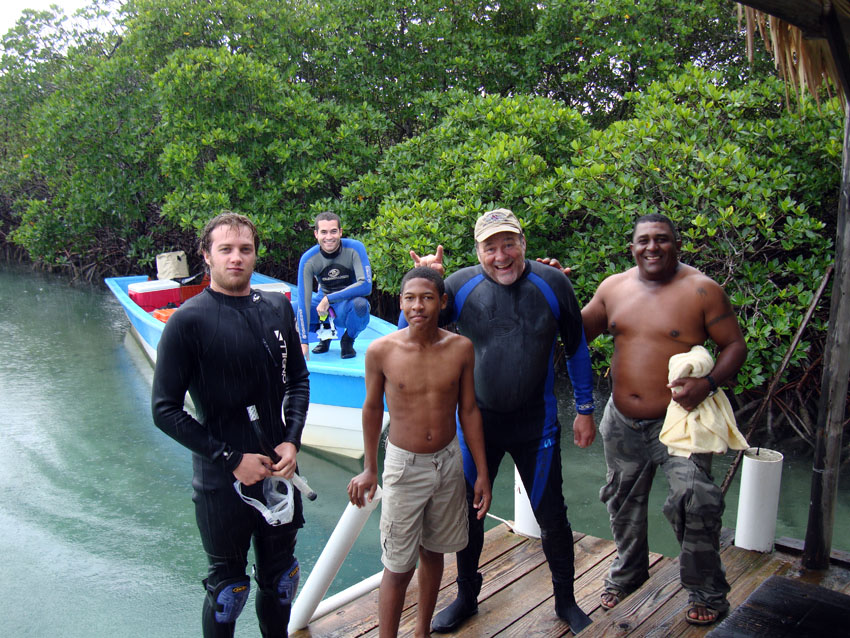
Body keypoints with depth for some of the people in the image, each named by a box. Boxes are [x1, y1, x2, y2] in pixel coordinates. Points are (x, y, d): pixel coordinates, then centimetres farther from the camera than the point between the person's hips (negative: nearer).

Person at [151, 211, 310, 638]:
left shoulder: (278, 308, 2)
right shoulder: (189, 320, -13)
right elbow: (165, 409, -13)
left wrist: (292, 441, -3)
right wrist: (232, 458, -15)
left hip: (279, 469, 5)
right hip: (222, 480, -4)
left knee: (280, 577, 21)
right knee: (228, 587, 14)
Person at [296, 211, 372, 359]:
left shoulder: (354, 249, -20)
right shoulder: (308, 259, -16)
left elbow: (366, 285, -29)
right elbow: (303, 299, -21)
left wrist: (328, 299, -32)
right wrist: (304, 342, -28)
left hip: (347, 307, -2)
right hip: (323, 303, 3)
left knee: (360, 304, -37)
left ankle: (348, 340, -3)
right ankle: (324, 333, 10)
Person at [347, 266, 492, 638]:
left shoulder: (460, 348, -9)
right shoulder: (381, 351, -14)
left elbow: (468, 410, 1)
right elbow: (372, 408, 1)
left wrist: (482, 473, 3)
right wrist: (369, 468, 6)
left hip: (448, 462, 3)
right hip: (404, 466, -2)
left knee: (433, 553, 18)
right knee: (398, 567, 2)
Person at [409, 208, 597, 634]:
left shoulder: (552, 283, -7)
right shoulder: (460, 285, -9)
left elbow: (577, 348, 4)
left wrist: (584, 410, 6)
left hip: (536, 423, 0)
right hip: (477, 420, 1)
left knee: (551, 515, 12)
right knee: (467, 511, 13)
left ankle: (565, 601, 37)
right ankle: (466, 597, 38)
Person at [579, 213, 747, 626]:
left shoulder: (702, 290, -9)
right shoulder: (613, 287, 4)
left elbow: (735, 346, -7)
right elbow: (580, 331, 14)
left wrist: (707, 384, -24)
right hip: (622, 422, 5)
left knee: (694, 504, -8)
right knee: (623, 501, 19)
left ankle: (707, 592, 19)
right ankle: (628, 572, 44)